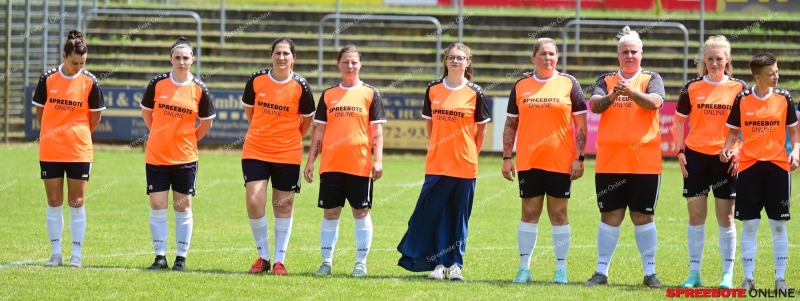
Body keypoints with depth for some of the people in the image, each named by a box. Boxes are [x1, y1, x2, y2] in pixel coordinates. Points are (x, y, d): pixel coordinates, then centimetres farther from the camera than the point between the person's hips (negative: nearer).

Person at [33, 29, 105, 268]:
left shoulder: (89, 82, -5)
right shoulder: (48, 79, -2)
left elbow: (95, 116, 6)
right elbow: (40, 111, 10)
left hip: (79, 152, -1)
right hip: (50, 151, 1)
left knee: (77, 203, 1)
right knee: (54, 202, 5)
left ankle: (76, 255, 7)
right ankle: (56, 253, 13)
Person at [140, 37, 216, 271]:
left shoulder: (198, 89, -3)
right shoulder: (158, 83, -2)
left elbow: (207, 122, 8)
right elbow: (146, 112, 13)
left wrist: (189, 140, 4)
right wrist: (159, 135, 10)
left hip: (185, 158, 0)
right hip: (156, 156, 1)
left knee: (183, 207, 5)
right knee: (157, 206, 0)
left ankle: (181, 258, 13)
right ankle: (160, 257, 8)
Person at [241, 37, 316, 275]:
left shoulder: (300, 86, -7)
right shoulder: (256, 81, -2)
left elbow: (307, 120, 8)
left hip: (288, 155, -1)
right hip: (255, 151, 1)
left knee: (283, 207, 5)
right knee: (254, 202, -10)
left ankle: (279, 260, 15)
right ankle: (263, 256, 7)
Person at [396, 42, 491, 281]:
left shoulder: (475, 93, -2)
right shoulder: (433, 89, 5)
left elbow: (482, 127, 7)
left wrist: (471, 152, 4)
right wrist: (438, 147, 11)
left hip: (464, 165, -2)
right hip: (436, 164, 2)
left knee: (459, 216, 3)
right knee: (434, 214, -2)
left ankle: (456, 264, 11)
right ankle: (439, 263, 5)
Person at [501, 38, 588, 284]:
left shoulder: (569, 84, 1)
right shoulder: (521, 86, 7)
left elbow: (581, 125, 1)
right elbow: (511, 125, 12)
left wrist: (579, 157, -7)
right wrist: (507, 157, 4)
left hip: (560, 162, -2)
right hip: (529, 161, 2)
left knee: (558, 214, 3)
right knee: (529, 213, 5)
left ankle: (561, 268, 9)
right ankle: (524, 267, 10)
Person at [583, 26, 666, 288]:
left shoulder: (651, 79, 4)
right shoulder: (606, 80, 8)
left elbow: (654, 102, -16)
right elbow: (594, 105, -10)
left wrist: (630, 91, -33)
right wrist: (611, 96, -30)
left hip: (644, 161, -1)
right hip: (610, 162, 1)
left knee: (643, 216, 4)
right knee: (610, 216, 6)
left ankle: (650, 272, 10)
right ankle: (602, 271, 12)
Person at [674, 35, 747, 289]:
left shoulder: (739, 88, 2)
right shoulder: (692, 88, 5)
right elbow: (679, 120, 11)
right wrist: (680, 151, 1)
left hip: (725, 159, -1)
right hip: (696, 156, 1)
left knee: (725, 216, 2)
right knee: (696, 215, 3)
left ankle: (728, 275, 8)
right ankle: (694, 273, 9)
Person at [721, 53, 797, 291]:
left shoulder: (784, 98, 0)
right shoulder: (742, 100, -1)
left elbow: (794, 129, 8)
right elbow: (734, 130, 8)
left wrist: (796, 150, -9)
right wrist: (727, 148, -10)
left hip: (778, 166, 0)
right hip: (749, 166, 0)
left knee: (779, 225, 3)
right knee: (749, 225, 1)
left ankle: (780, 278, 10)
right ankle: (748, 278, 9)